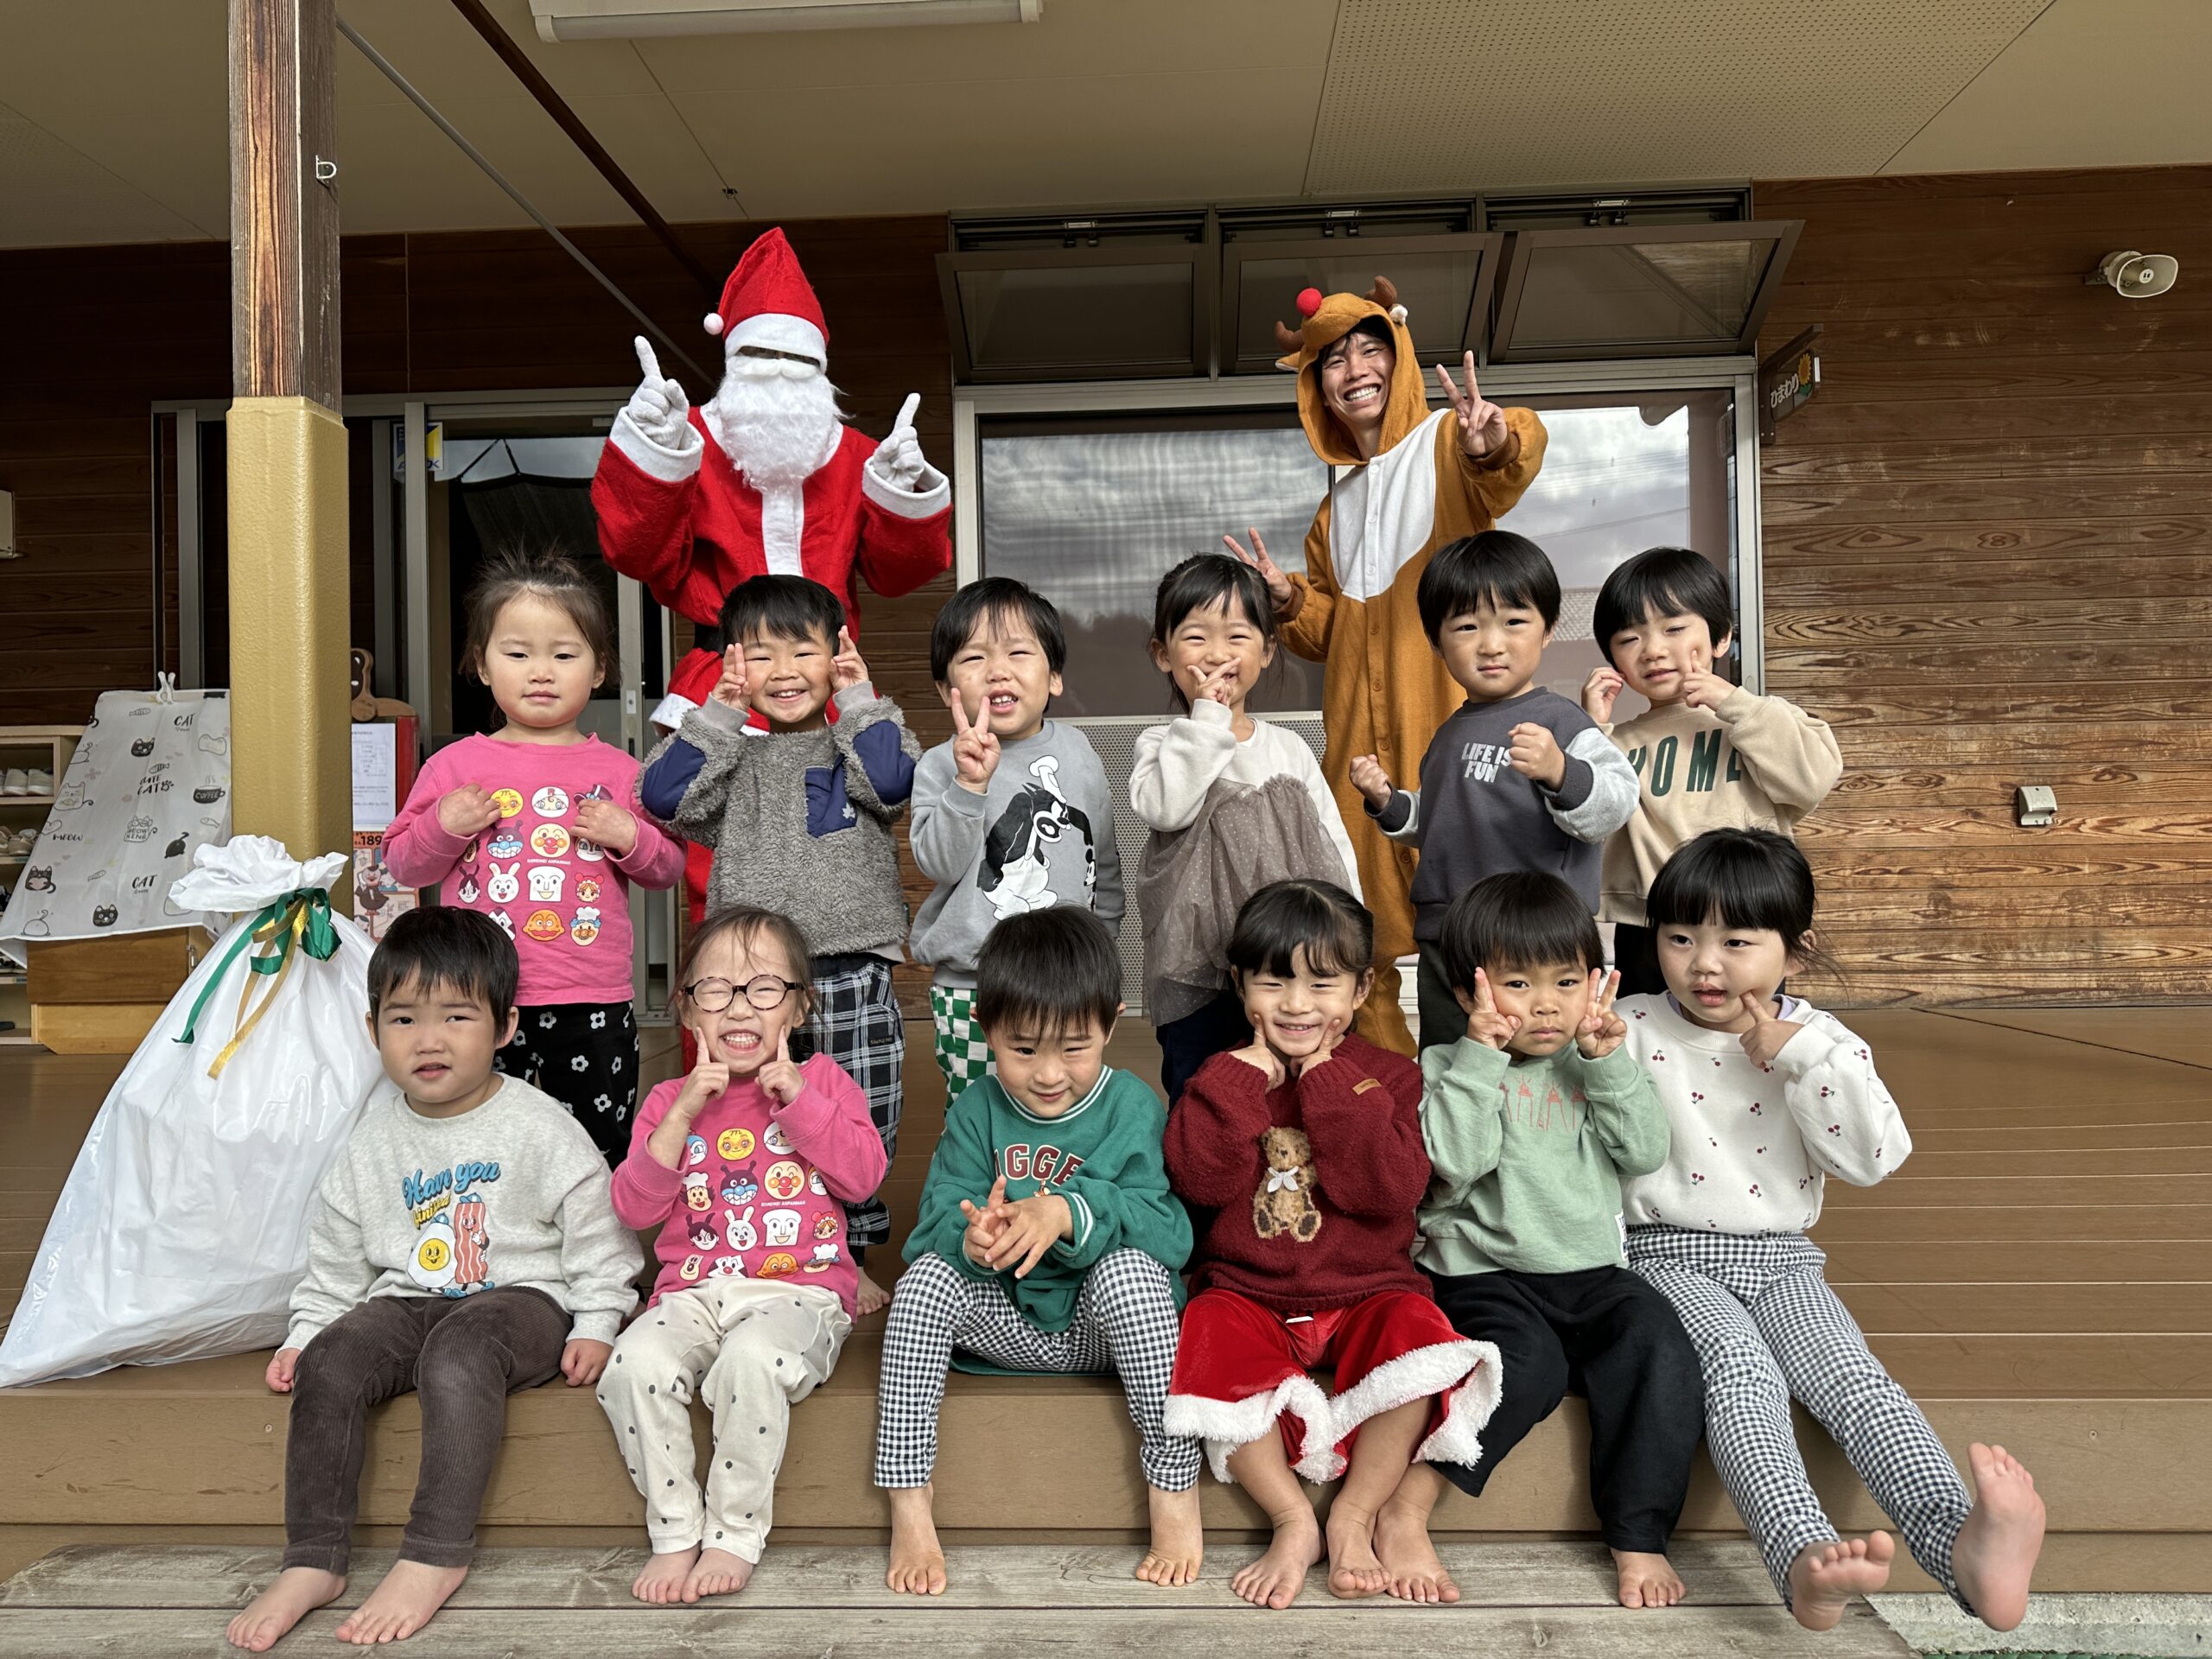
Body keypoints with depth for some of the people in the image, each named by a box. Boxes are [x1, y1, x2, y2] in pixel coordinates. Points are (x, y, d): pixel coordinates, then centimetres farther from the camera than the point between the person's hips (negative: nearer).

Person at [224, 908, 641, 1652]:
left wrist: (596, 1325, -9)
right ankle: (313, 1563, -14)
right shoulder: (372, 1138, 6)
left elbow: (597, 1234, -3)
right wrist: (305, 1329, 9)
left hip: (523, 1297, -5)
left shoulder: (540, 1128, -8)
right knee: (327, 1363, -23)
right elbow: (336, 1253, 17)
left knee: (458, 1351, -35)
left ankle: (437, 1555, -27)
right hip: (408, 1300, 5)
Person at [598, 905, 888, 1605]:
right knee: (635, 1363, -28)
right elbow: (634, 1207, 3)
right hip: (694, 1292, 3)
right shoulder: (669, 1101, 14)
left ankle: (735, 1536, -14)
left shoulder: (823, 1081, 10)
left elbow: (861, 1176, -4)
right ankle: (675, 1533, -8)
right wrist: (685, 1113, -6)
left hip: (800, 1290, -2)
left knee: (753, 1358, -35)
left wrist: (795, 1094, -9)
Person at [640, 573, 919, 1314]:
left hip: (853, 972, 0)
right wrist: (718, 715, -3)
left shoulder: (857, 738, 9)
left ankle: (852, 1256, 26)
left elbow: (894, 781, -12)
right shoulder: (732, 752, 11)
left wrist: (859, 699, -5)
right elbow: (663, 793, -4)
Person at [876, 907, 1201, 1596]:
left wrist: (1068, 1213, -38)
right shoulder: (977, 1110, -2)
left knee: (1130, 1268, -33)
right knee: (927, 1274, -23)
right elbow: (939, 1214, -10)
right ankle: (909, 1505, -16)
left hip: (1100, 1325, -3)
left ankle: (1175, 1491, -19)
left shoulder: (1133, 1108, -11)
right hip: (1005, 1318, 3)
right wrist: (972, 1236, -35)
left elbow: (1168, 1228, -22)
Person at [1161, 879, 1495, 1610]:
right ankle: (1293, 1519, -11)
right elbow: (1200, 1178, -11)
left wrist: (1330, 1082, -16)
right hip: (1247, 1294, 1)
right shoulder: (1224, 1077, 6)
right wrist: (1247, 1075, -14)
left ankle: (1357, 1512, -9)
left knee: (1415, 1336, -30)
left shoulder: (1384, 1076, 2)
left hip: (1365, 1291, 0)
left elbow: (1392, 1190, -14)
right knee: (1211, 1342, -29)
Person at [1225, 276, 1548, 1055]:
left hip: (1445, 713, -6)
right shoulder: (1337, 501, 21)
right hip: (1359, 730, 6)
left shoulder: (1445, 444, 2)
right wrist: (1291, 601, 4)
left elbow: (1514, 457, -22)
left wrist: (1496, 442, -44)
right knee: (1367, 916, 7)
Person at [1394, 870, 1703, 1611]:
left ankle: (1639, 1537, -14)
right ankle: (1409, 1497, -20)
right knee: (1529, 1360, -32)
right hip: (1483, 1276, -4)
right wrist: (1482, 1055, -15)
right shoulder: (1448, 1068, 3)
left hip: (1592, 1272, 4)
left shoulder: (1592, 1065, 15)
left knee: (1659, 1343, -23)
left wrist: (1608, 1059, -5)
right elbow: (1456, 1160, -14)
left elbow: (1646, 1152, 3)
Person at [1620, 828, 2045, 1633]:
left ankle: (1965, 1546, -43)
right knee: (1740, 1365, -31)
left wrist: (1798, 1053, -12)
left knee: (1851, 1372, -25)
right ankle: (1804, 1558, -47)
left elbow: (1871, 1159, -7)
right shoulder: (1633, 1030, 0)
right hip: (1670, 1256, -2)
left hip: (1779, 1259, 3)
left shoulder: (1820, 1044, 6)